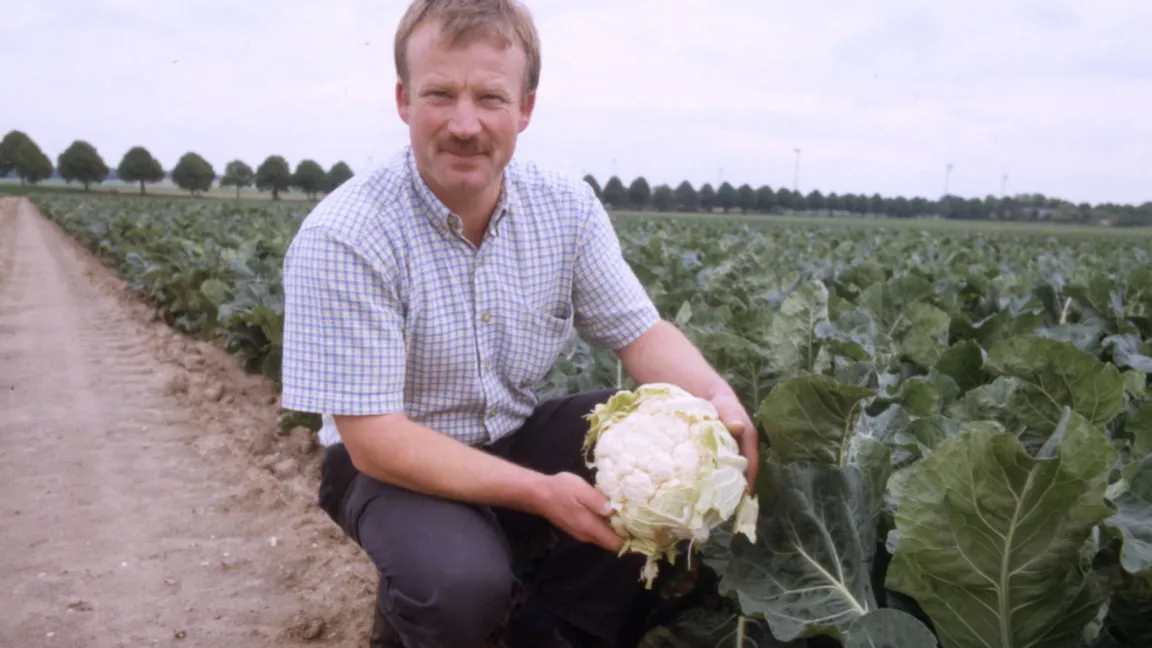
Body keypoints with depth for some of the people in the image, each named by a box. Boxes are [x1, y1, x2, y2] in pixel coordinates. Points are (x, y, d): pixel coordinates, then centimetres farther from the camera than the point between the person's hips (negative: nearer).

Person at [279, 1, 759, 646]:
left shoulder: (568, 206, -8)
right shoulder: (341, 242, -24)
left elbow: (642, 332, -3)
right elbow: (374, 438, -24)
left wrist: (715, 394, -26)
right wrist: (540, 493, -31)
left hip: (520, 436, 5)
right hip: (397, 463, -5)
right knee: (463, 583, -34)